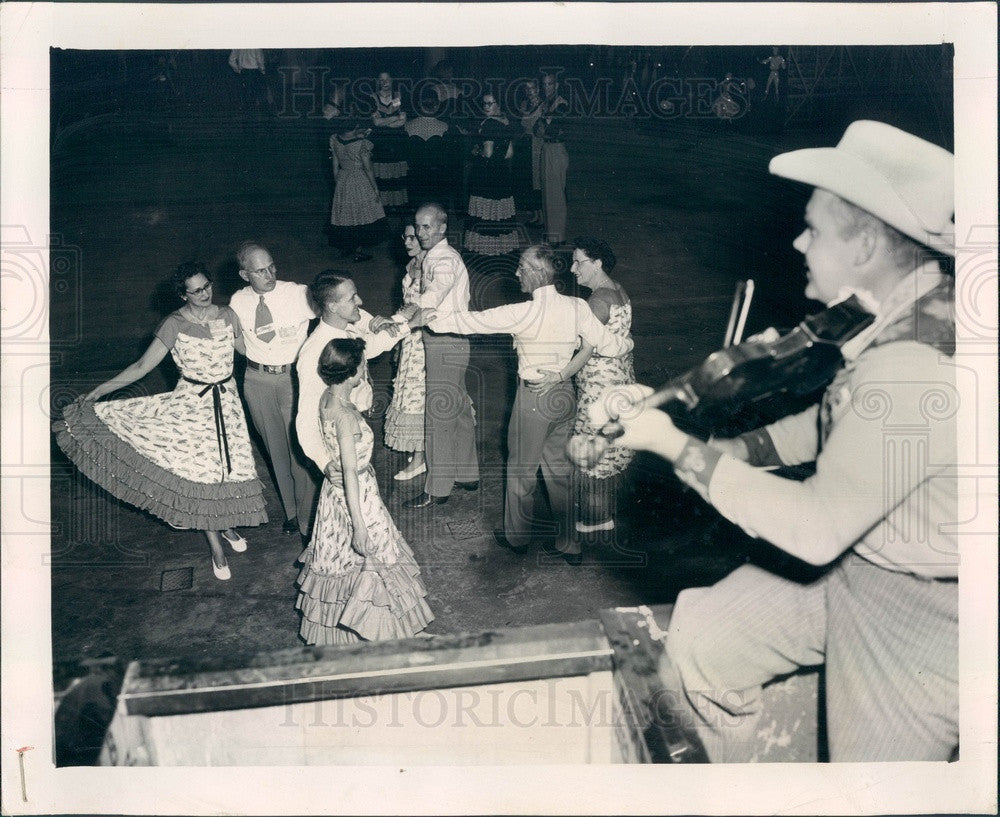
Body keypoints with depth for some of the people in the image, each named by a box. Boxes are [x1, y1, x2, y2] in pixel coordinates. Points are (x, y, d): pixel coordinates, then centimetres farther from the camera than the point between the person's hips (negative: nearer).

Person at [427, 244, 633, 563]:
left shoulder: (523, 314, -21)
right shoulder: (577, 307, -8)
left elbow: (472, 321, -14)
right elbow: (606, 344, -5)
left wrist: (430, 320, -1)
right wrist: (628, 343, 18)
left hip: (534, 399, -5)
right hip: (565, 396, 5)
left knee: (521, 469, 14)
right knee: (560, 468, 17)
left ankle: (518, 536, 31)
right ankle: (568, 542, 24)